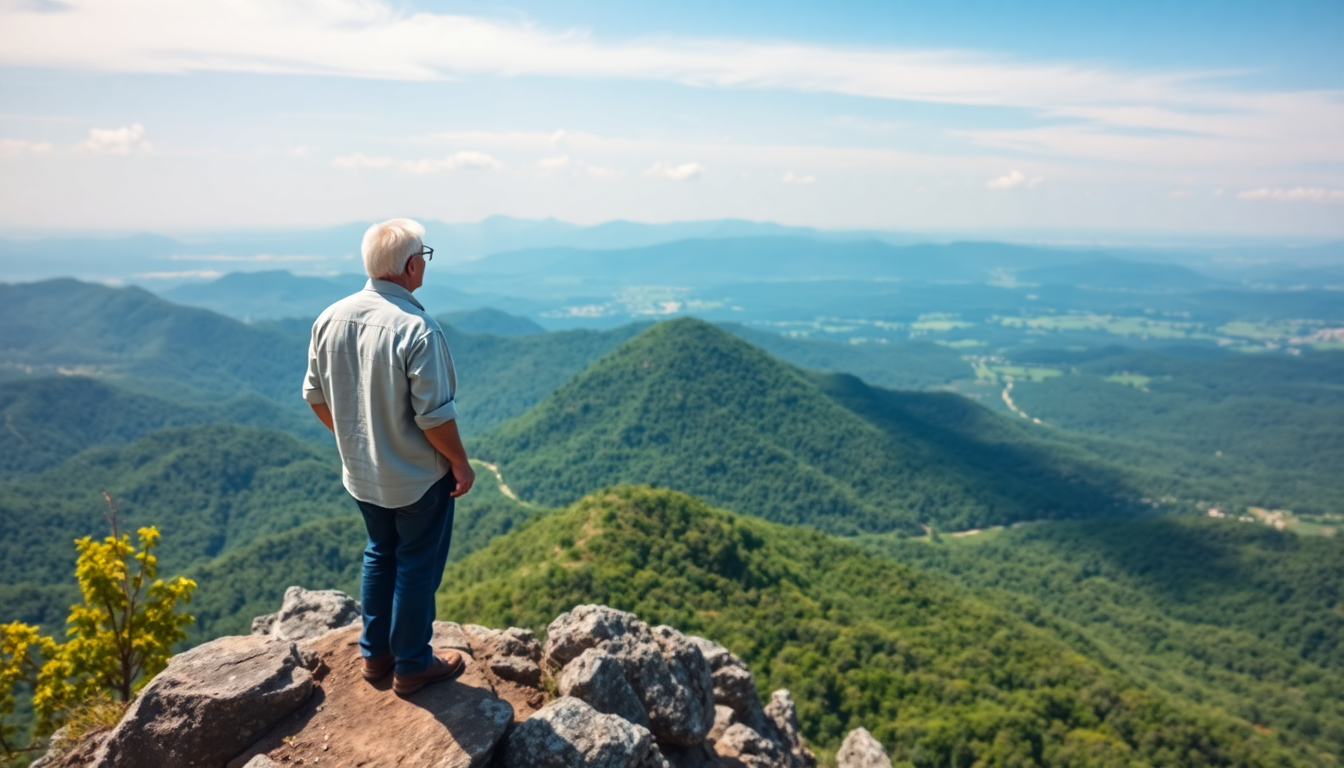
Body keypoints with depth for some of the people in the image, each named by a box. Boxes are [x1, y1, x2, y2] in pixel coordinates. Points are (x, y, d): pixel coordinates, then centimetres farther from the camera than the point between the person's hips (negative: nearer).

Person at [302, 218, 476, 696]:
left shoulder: (331, 318, -5)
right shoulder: (416, 329, -27)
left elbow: (316, 396, 5)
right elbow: (435, 416, -24)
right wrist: (460, 463, -9)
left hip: (361, 472, 7)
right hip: (419, 478, -6)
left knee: (380, 553, 24)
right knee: (417, 565, 11)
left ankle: (375, 654, 37)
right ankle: (412, 666, 26)